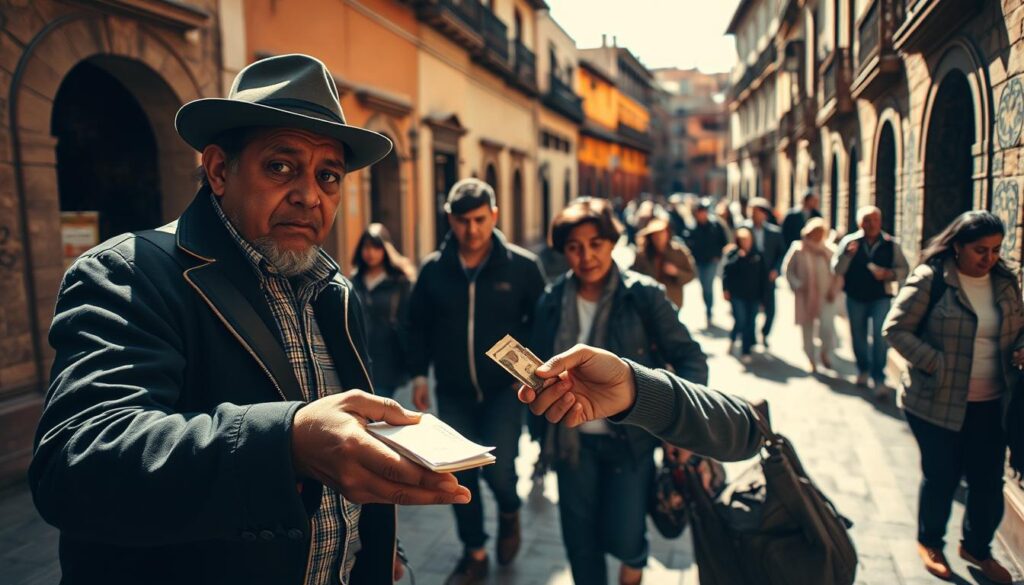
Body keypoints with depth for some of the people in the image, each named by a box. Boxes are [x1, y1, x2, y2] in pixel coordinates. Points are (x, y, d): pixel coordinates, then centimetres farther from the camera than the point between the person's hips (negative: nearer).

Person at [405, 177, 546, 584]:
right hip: (453, 391, 3)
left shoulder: (522, 266, -7)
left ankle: (509, 511, 26)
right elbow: (418, 324, 8)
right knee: (462, 475, 9)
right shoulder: (434, 268, -1)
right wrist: (419, 374, 4)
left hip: (504, 387, -2)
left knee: (498, 467, -11)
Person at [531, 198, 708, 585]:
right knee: (580, 544, 12)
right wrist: (541, 435, 4)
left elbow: (689, 358, -9)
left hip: (632, 439, -3)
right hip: (574, 441, 3)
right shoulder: (552, 302, -2)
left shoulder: (643, 294, -11)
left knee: (623, 539, -2)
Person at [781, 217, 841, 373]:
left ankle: (825, 353, 18)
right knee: (807, 329, 7)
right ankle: (811, 361, 24)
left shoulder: (830, 250, 2)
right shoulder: (798, 249, -2)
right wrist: (798, 286, -8)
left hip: (826, 297, 0)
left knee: (828, 327, -12)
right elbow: (787, 270, 2)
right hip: (805, 297, 0)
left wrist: (834, 290, -2)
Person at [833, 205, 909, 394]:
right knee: (858, 337, 14)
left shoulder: (891, 244, -2)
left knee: (880, 336, -12)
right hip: (855, 298, 2)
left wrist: (889, 274, -15)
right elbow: (836, 270, -5)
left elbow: (904, 269, 6)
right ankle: (862, 369, 35)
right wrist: (848, 254, -22)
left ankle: (879, 378, -2)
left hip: (881, 298, -1)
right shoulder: (849, 242, -2)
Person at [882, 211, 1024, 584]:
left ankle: (977, 547, 36)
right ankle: (929, 542, 34)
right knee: (941, 476, 9)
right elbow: (896, 329, -13)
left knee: (989, 479, 12)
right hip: (937, 401, -5)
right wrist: (937, 365, -20)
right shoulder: (930, 279, -13)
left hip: (989, 403, 5)